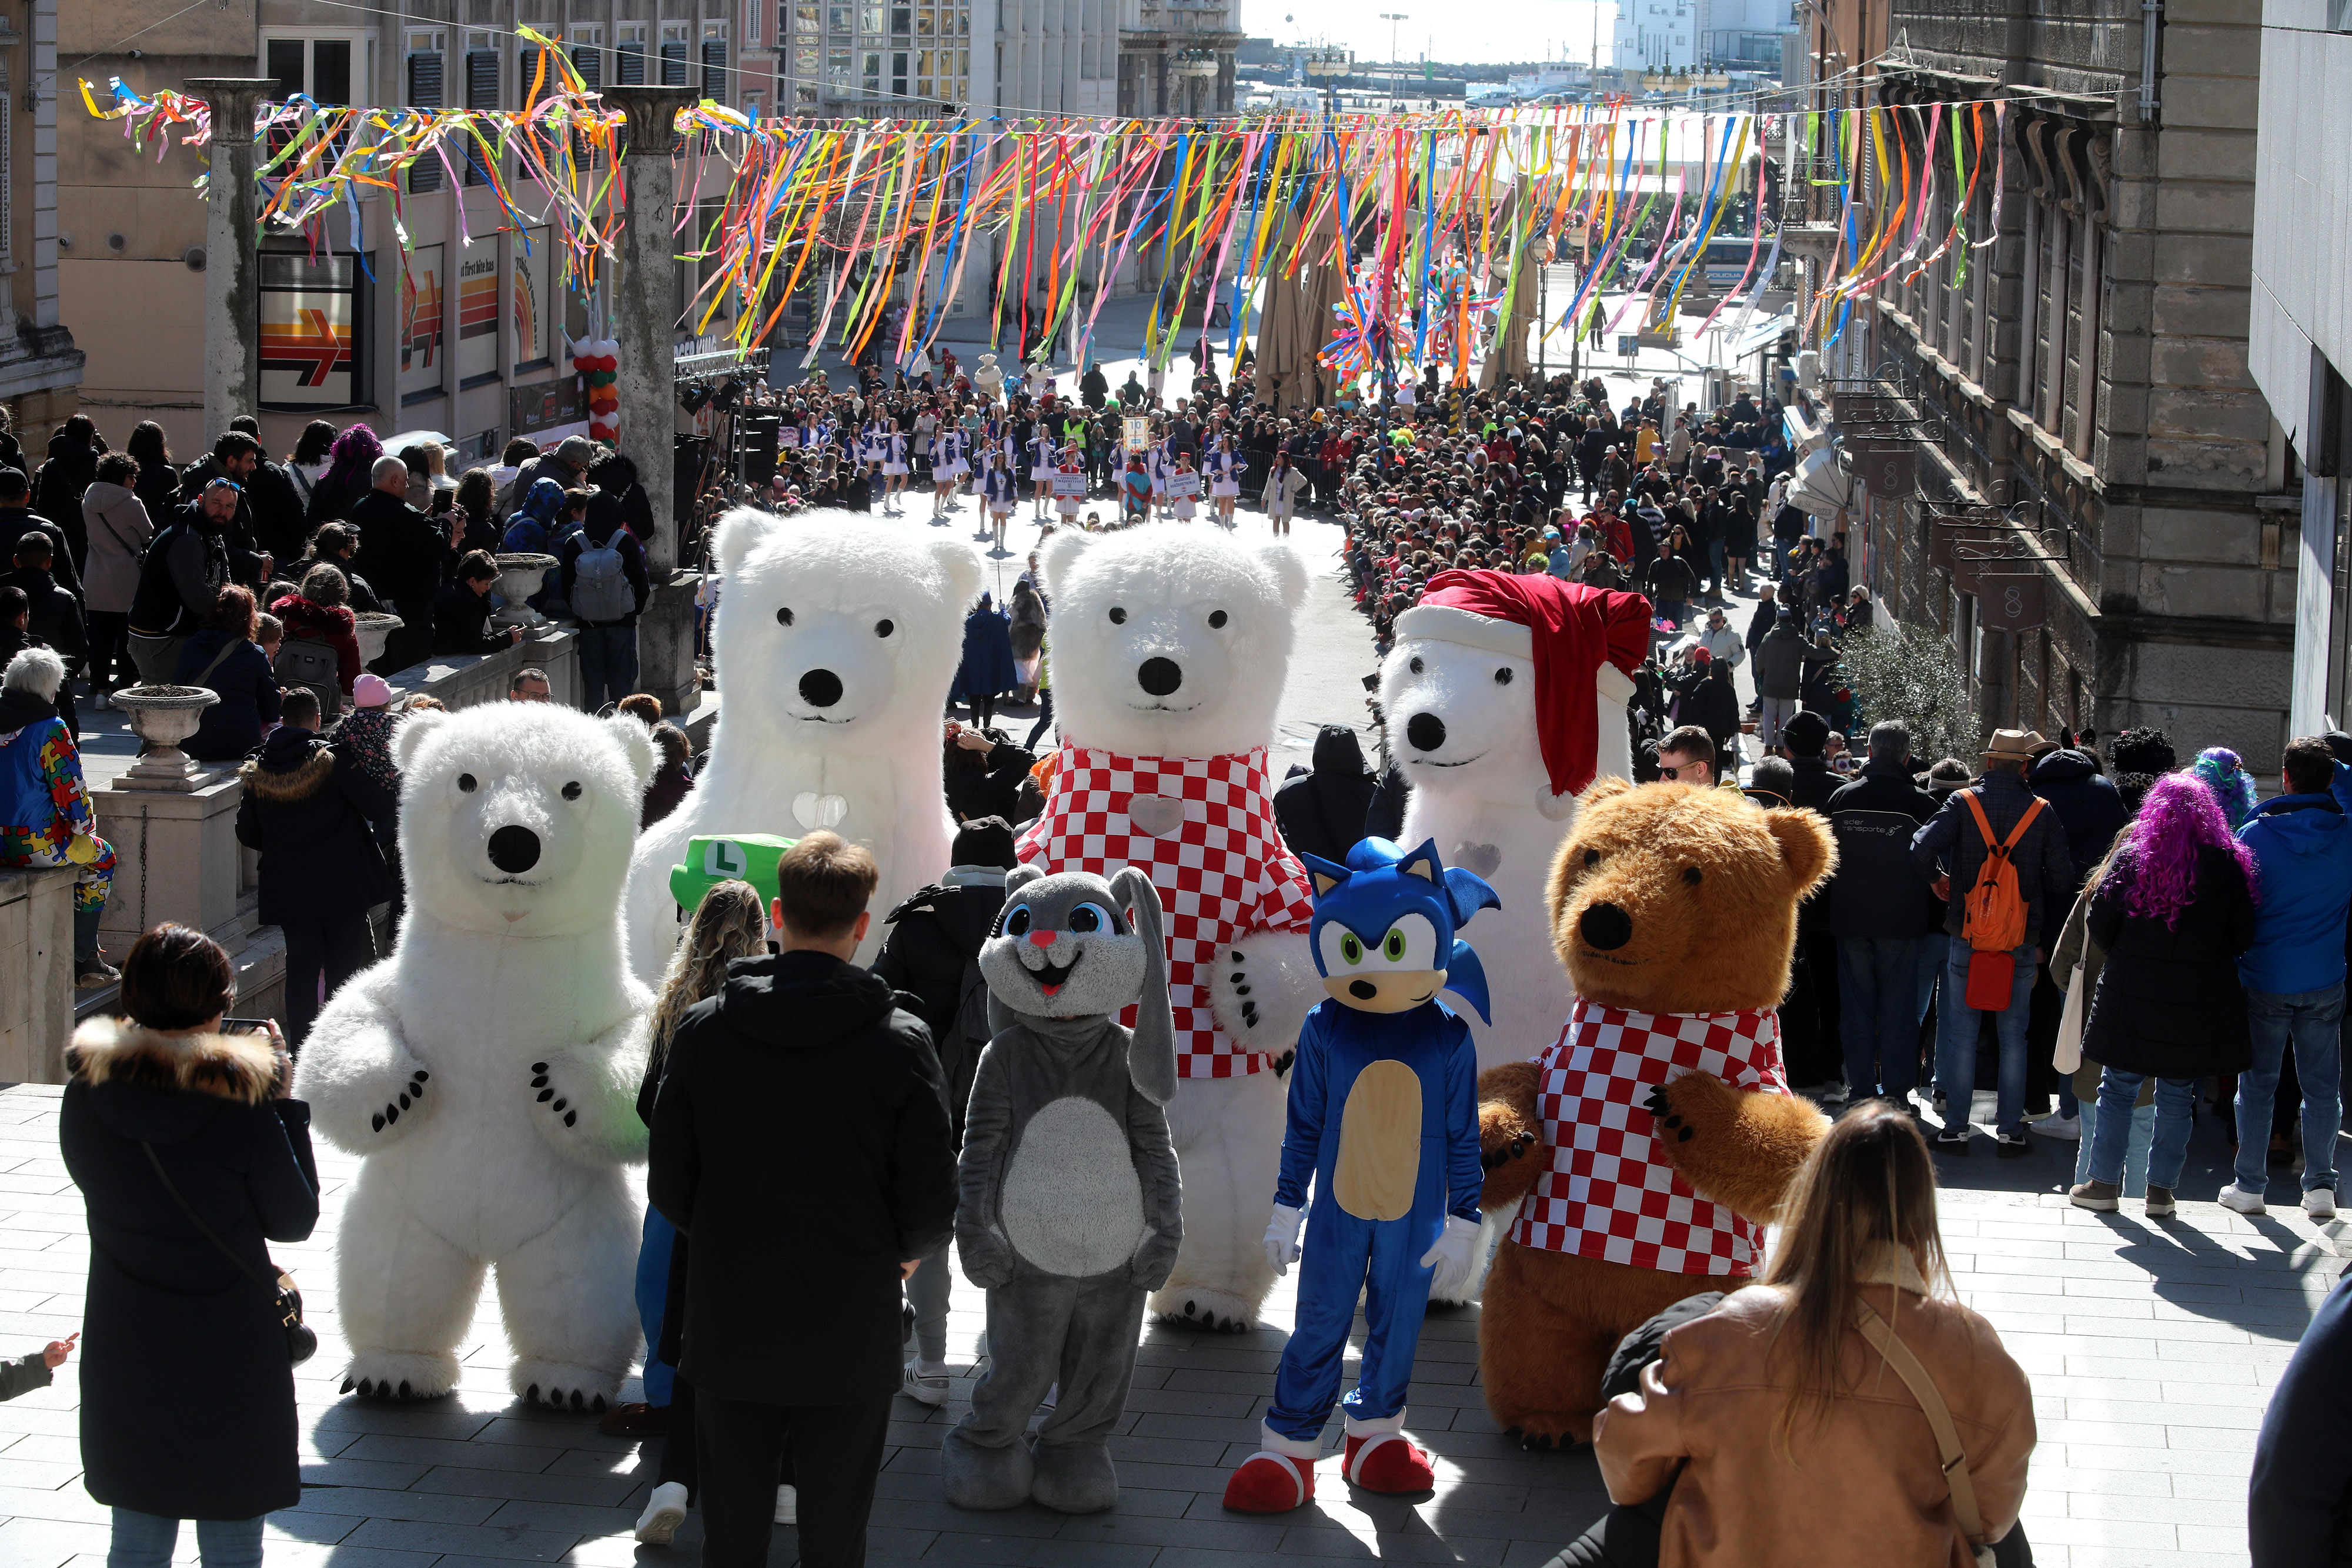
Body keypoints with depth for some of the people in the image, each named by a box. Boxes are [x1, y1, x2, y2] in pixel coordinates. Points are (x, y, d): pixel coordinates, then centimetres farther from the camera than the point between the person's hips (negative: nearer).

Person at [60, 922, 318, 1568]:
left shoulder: (86, 1096, -9)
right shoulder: (242, 1107, -19)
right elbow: (293, 1221, -6)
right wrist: (285, 1098, -2)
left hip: (124, 1351, 3)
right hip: (230, 1349, -3)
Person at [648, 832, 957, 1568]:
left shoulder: (702, 1030, -4)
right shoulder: (899, 1043, -10)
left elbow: (668, 1187, 0)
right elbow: (930, 1204, -8)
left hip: (729, 1334, 2)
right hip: (849, 1341, -2)